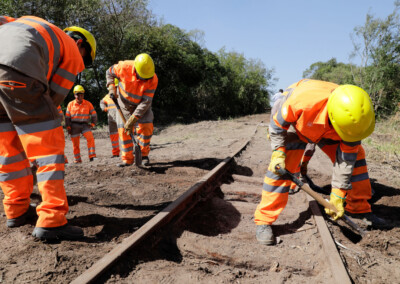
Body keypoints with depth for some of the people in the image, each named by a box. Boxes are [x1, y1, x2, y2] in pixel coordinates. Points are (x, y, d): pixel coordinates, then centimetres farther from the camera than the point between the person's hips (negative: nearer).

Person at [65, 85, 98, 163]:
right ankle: (77, 159, 16)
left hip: (84, 124, 0)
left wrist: (93, 124, 0)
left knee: (90, 138, -21)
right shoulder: (70, 104, 4)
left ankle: (92, 156, -19)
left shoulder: (88, 104, 3)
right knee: (75, 143, 3)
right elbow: (67, 117, 8)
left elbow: (94, 114, 8)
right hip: (74, 125, 1)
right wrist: (68, 127, 2)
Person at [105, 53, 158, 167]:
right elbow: (109, 72, -5)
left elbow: (146, 102, -31)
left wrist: (132, 120, -34)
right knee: (123, 129, -4)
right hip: (124, 103, 1)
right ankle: (127, 159, 6)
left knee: (146, 127, -16)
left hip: (141, 105, -1)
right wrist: (112, 88, -19)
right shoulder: (125, 67, -28)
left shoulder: (153, 79, -29)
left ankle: (144, 154, 4)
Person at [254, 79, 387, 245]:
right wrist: (278, 152, -30)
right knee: (281, 165, -19)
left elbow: (346, 158, -22)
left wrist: (337, 196, -20)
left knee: (355, 154, -6)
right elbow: (278, 123, -24)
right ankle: (264, 221, -11)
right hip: (297, 126, -4)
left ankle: (359, 209, 12)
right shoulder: (302, 98, -46)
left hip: (327, 130, 4)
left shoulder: (354, 116, -31)